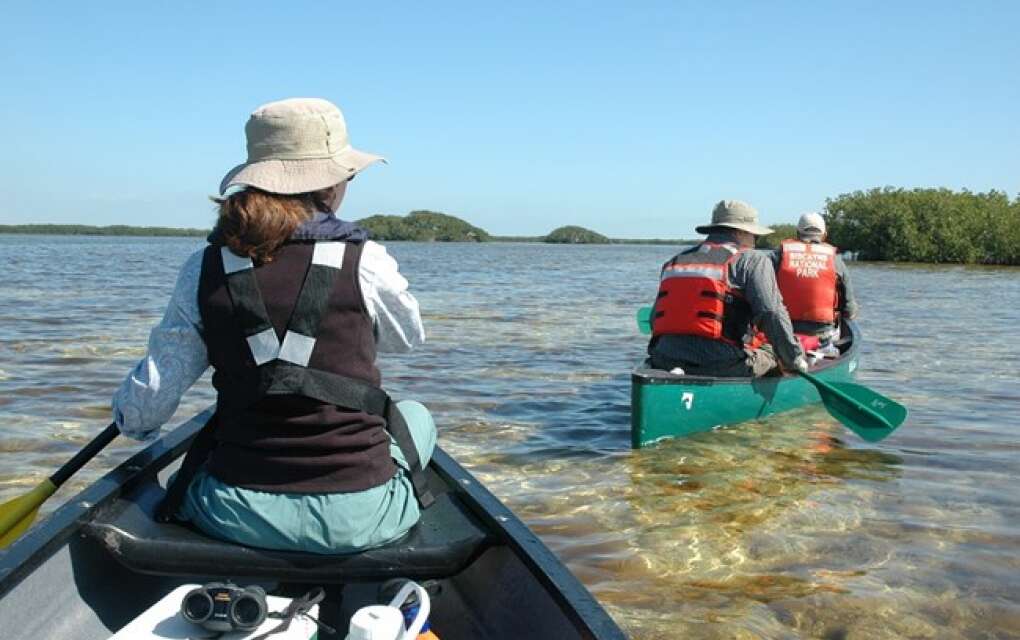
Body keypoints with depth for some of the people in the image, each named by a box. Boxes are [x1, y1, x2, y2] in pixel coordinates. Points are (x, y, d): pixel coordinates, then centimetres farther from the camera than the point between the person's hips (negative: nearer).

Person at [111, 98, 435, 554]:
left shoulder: (205, 268, -3)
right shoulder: (363, 260, -10)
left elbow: (143, 409, 4)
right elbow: (408, 336, 13)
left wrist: (131, 419, 27)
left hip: (233, 515, 3)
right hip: (357, 519, -2)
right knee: (415, 416, 30)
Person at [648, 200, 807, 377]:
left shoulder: (674, 261, 19)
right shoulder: (753, 260, 3)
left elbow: (655, 318, 20)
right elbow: (772, 314, -8)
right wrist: (794, 359, 1)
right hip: (723, 365, -5)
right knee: (770, 353, 18)